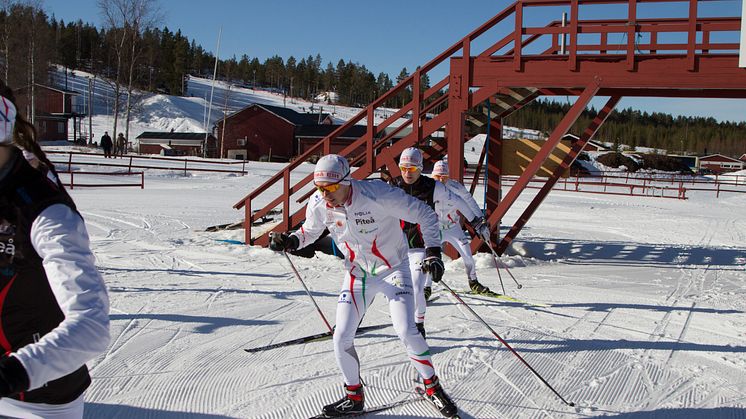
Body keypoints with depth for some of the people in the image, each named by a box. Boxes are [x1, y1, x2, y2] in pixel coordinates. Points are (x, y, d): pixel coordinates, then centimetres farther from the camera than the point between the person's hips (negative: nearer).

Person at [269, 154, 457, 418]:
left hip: (393, 269, -4)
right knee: (342, 338, -3)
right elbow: (310, 231, 8)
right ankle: (354, 397, 20)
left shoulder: (377, 195, -29)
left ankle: (433, 387, 9)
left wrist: (433, 251, -22)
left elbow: (424, 213, -17)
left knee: (406, 332, -16)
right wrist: (291, 241, -13)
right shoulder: (318, 204, -15)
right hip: (357, 273, 4)